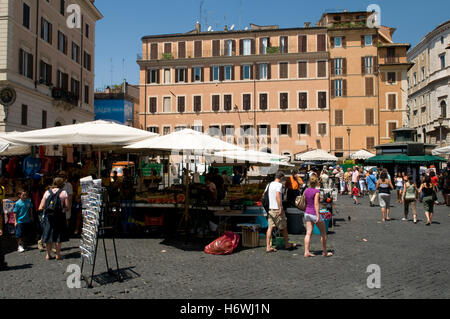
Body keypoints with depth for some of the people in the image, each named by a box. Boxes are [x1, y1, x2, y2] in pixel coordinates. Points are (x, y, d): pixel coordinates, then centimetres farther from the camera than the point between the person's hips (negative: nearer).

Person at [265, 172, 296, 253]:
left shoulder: (269, 184, 11)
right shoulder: (279, 185, -12)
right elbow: (277, 196, -23)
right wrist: (280, 208, -22)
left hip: (270, 209, 7)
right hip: (277, 209, -7)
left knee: (270, 227, 5)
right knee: (283, 227, 10)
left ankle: (268, 247, 1)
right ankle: (287, 244, 25)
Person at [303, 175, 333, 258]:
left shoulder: (306, 191, 4)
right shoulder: (317, 191, -15)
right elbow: (316, 204, -21)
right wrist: (318, 216, -21)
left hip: (307, 213, 6)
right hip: (314, 213, -6)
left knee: (308, 233, 7)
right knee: (323, 233, 9)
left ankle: (306, 252, 3)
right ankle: (324, 252, 17)